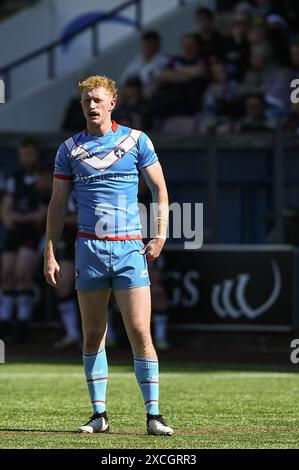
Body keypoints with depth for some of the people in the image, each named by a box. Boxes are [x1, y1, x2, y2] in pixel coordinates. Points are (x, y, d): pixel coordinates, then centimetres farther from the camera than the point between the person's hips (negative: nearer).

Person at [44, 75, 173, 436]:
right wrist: (50, 254, 6)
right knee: (92, 336, 4)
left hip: (130, 249, -2)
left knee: (140, 333, -9)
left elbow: (160, 189, 9)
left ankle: (153, 415, -7)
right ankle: (99, 414, 11)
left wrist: (160, 234, -2)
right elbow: (57, 205, 11)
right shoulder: (69, 149, 8)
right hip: (89, 249, 2)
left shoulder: (136, 140, 4)